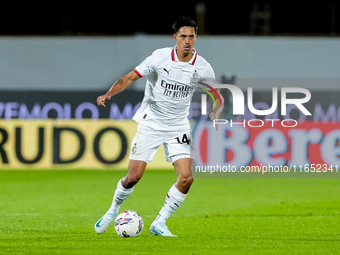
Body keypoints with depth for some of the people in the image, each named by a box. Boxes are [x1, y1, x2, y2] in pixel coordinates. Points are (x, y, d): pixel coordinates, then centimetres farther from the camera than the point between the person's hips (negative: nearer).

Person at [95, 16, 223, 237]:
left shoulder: (202, 68, -6)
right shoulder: (160, 57, -11)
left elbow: (218, 99, 3)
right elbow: (130, 77, -8)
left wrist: (213, 117, -19)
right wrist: (109, 94, -23)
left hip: (178, 127, 2)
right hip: (150, 123, -2)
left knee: (187, 177, -14)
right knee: (134, 176, -8)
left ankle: (159, 224, 1)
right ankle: (113, 210, 22)